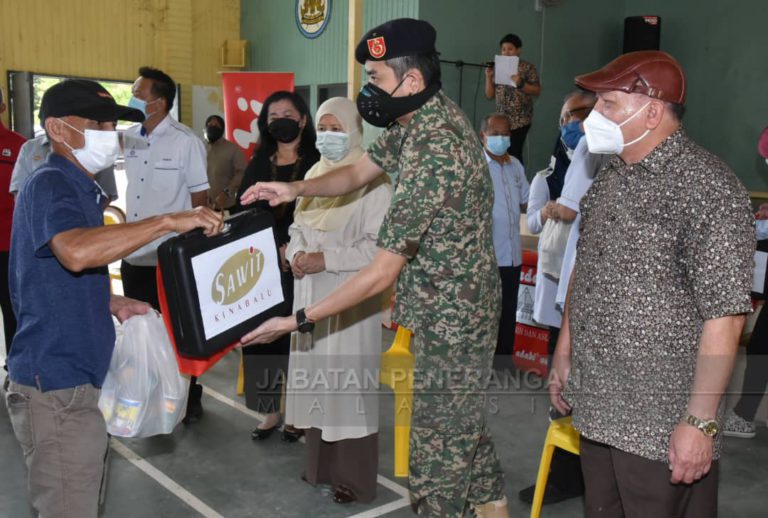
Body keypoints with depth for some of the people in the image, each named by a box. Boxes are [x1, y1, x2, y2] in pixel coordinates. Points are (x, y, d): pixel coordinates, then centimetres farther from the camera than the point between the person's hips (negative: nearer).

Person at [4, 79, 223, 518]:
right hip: (56, 386, -10)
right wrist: (168, 221, -34)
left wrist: (114, 304, 8)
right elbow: (75, 252, -37)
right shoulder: (49, 184, -15)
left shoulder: (80, 189, 16)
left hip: (77, 378, 10)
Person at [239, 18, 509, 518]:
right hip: (455, 306, 10)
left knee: (438, 444, 4)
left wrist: (299, 320, -22)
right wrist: (294, 189, -6)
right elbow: (359, 172, 12)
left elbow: (381, 273, -28)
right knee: (465, 420, 24)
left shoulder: (434, 154, -30)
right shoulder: (421, 117, 0)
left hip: (449, 316, -10)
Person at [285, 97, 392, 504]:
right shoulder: (313, 176, 13)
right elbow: (297, 228, 17)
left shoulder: (372, 181, -10)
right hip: (312, 296, 7)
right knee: (317, 377, 12)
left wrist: (325, 260, -19)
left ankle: (354, 477, 11)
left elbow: (378, 246, -16)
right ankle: (321, 463, 27)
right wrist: (297, 254, -5)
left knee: (348, 383, -2)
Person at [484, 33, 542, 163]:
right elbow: (490, 95, 13)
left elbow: (537, 91, -4)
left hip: (520, 120, -4)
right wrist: (488, 77, -2)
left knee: (514, 152, -14)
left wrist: (521, 84, -18)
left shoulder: (528, 68, -1)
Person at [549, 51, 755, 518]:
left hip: (662, 425, -7)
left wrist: (700, 422, -19)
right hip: (596, 408, 8)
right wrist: (565, 351, 18)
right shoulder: (611, 177, 9)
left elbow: (724, 317, -19)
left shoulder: (707, 187, -17)